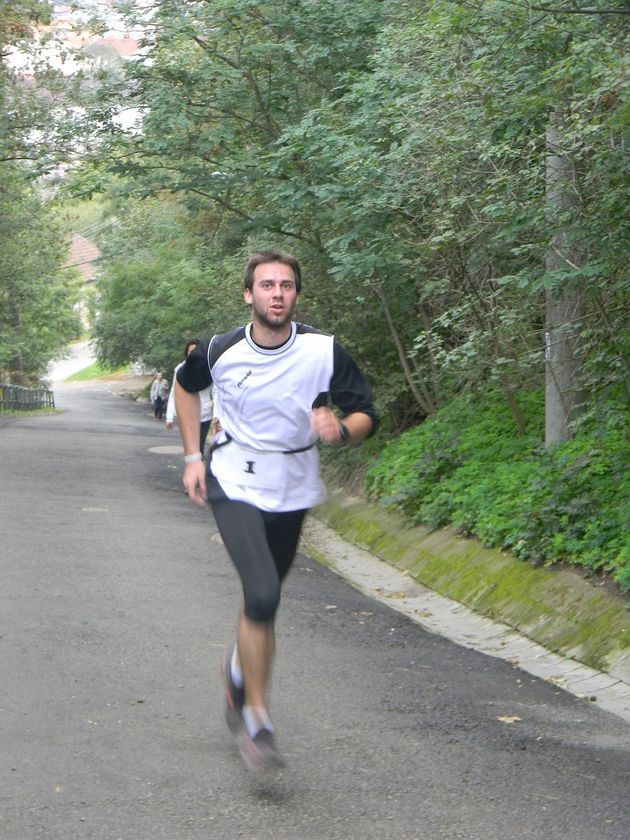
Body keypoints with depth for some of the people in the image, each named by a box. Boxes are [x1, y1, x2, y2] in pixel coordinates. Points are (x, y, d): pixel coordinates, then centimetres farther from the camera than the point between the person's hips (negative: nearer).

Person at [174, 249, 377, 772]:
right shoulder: (221, 351, -12)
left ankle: (239, 672, 49)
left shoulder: (324, 352, -13)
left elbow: (366, 415, -7)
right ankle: (257, 719, -10)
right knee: (263, 595, -22)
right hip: (234, 486, -3)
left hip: (292, 493, 3)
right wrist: (193, 458, 6)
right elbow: (185, 386, 10)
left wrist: (341, 430, -30)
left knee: (263, 601, 16)